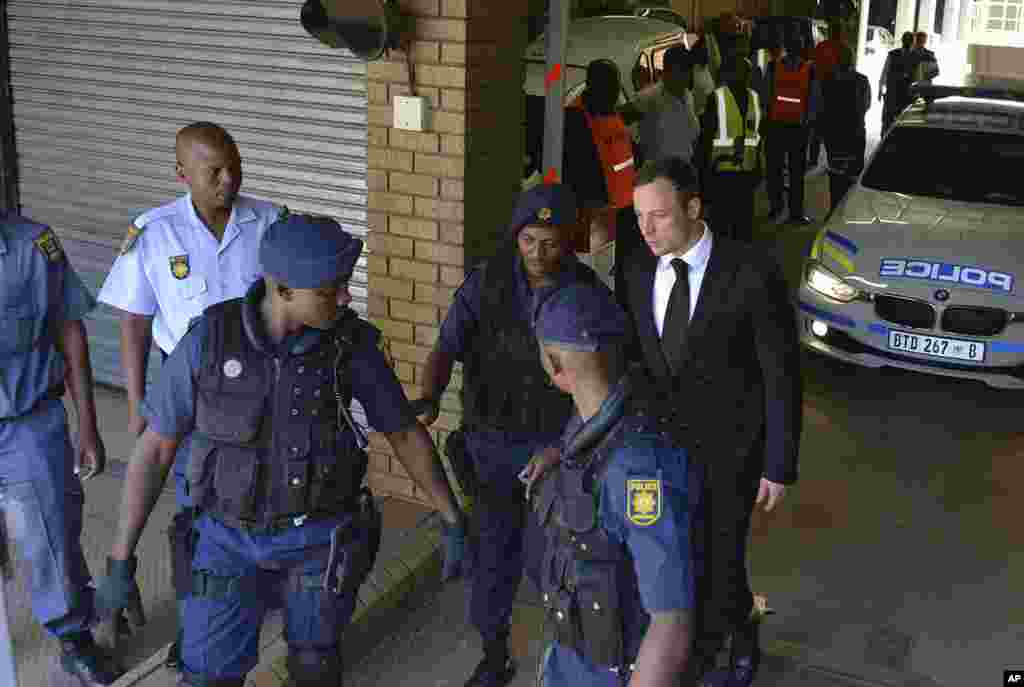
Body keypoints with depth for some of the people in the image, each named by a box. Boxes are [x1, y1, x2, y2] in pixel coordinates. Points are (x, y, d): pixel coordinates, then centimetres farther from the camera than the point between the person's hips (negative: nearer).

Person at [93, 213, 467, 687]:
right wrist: (120, 562, -7)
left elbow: (406, 432, -2)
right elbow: (155, 448, -8)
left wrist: (453, 522, 2)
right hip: (232, 538, 0)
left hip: (319, 538, 0)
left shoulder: (352, 343, -15)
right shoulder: (208, 341, -17)